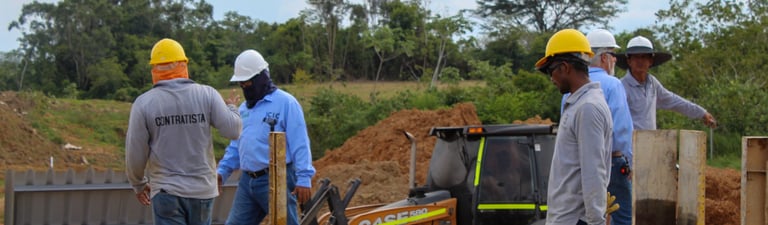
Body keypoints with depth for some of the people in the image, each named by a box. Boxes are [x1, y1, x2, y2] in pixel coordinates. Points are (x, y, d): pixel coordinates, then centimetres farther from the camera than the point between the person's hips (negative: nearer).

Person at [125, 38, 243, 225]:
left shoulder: (144, 103, -6)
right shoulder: (206, 94, -5)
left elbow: (135, 152, -3)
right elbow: (232, 130, -7)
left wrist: (138, 184, 15)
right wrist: (232, 111, 16)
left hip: (167, 191, -2)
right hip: (202, 188, 2)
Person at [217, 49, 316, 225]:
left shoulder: (285, 103, -7)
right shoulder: (244, 108, 17)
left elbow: (299, 144, -12)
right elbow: (236, 145, 24)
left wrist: (304, 179, -18)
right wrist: (222, 171, 12)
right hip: (247, 181, 8)